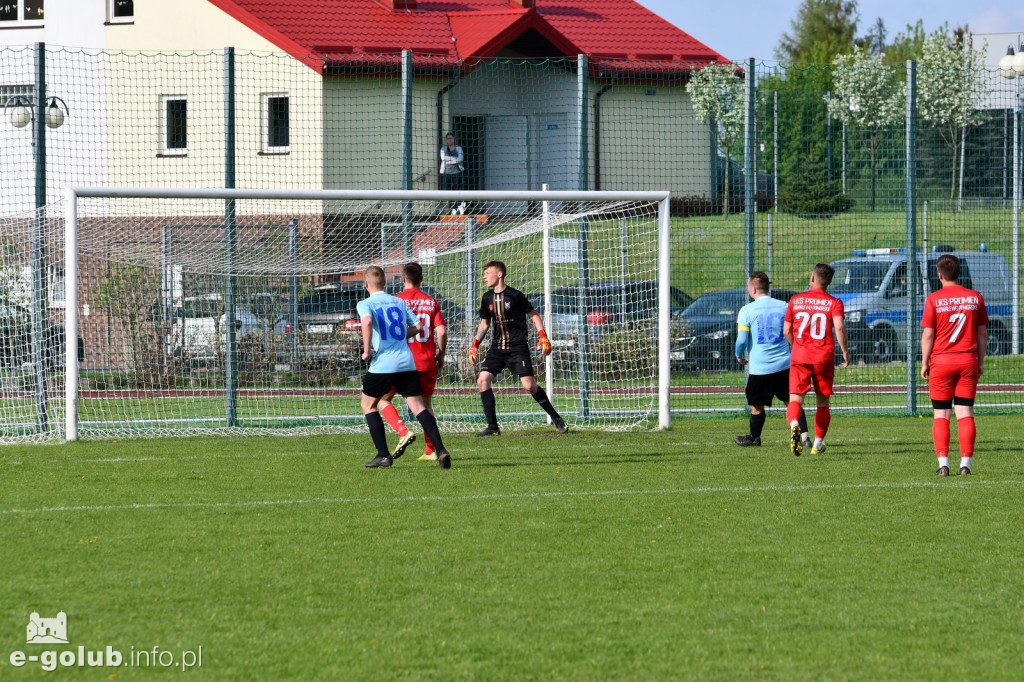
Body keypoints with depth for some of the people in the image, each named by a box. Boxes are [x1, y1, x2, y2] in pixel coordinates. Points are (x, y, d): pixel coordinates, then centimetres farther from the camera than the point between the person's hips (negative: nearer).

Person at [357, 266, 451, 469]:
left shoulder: (365, 304, 0)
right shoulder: (399, 302, 15)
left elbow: (367, 322, -22)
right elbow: (418, 326, 18)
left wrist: (367, 350, -12)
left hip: (382, 365, -4)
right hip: (407, 364, 4)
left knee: (368, 405, 15)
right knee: (418, 406, 1)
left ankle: (383, 455, 8)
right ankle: (440, 450, -16)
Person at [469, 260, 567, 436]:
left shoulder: (515, 296, -8)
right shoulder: (487, 298, 7)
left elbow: (534, 315, 2)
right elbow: (484, 323, 19)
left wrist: (543, 337, -7)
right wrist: (474, 345, 11)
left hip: (517, 347, -6)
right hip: (497, 348, 6)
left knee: (529, 385, -14)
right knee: (482, 379, -11)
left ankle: (556, 419, 4)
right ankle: (492, 426, -4)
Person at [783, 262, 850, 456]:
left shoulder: (796, 300, 7)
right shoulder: (834, 303, 0)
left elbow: (786, 331, 9)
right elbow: (839, 327, -16)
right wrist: (845, 352, -5)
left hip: (799, 357, 0)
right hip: (824, 358, 0)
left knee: (795, 398, -6)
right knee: (823, 402, 15)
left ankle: (794, 425, -37)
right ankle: (818, 443, 18)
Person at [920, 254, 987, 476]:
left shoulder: (934, 299, -6)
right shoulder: (975, 297, 3)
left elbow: (928, 335, -6)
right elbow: (982, 333, 7)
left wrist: (924, 363, 2)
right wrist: (980, 362, 14)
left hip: (941, 362, -2)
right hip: (968, 360, 2)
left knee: (941, 416, 4)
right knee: (965, 414, 4)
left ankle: (943, 463, -4)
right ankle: (965, 462, -3)